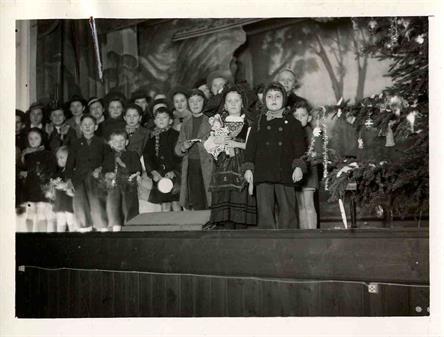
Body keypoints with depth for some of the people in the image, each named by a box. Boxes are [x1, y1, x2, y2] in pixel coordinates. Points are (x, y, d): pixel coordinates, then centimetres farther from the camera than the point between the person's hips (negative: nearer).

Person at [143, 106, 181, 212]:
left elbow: (179, 156, -4)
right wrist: (153, 171, -8)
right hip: (159, 176, 3)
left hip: (174, 175, -2)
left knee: (175, 204, -4)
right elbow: (147, 156, 7)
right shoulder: (153, 137, 11)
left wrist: (174, 172, -15)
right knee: (164, 205, 1)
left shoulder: (175, 135, 2)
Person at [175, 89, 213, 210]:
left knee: (208, 204, -10)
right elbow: (177, 149, 14)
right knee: (195, 205, 0)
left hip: (207, 167, -3)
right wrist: (183, 147, -7)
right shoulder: (186, 124, 17)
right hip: (190, 167, 3)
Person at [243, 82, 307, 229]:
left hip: (285, 173, -1)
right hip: (262, 173, 1)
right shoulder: (259, 123, 14)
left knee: (287, 210, 2)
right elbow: (251, 147, 11)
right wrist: (248, 168, 2)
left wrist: (299, 166, -8)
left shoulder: (293, 123, 11)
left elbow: (300, 147, 5)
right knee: (264, 211, -4)